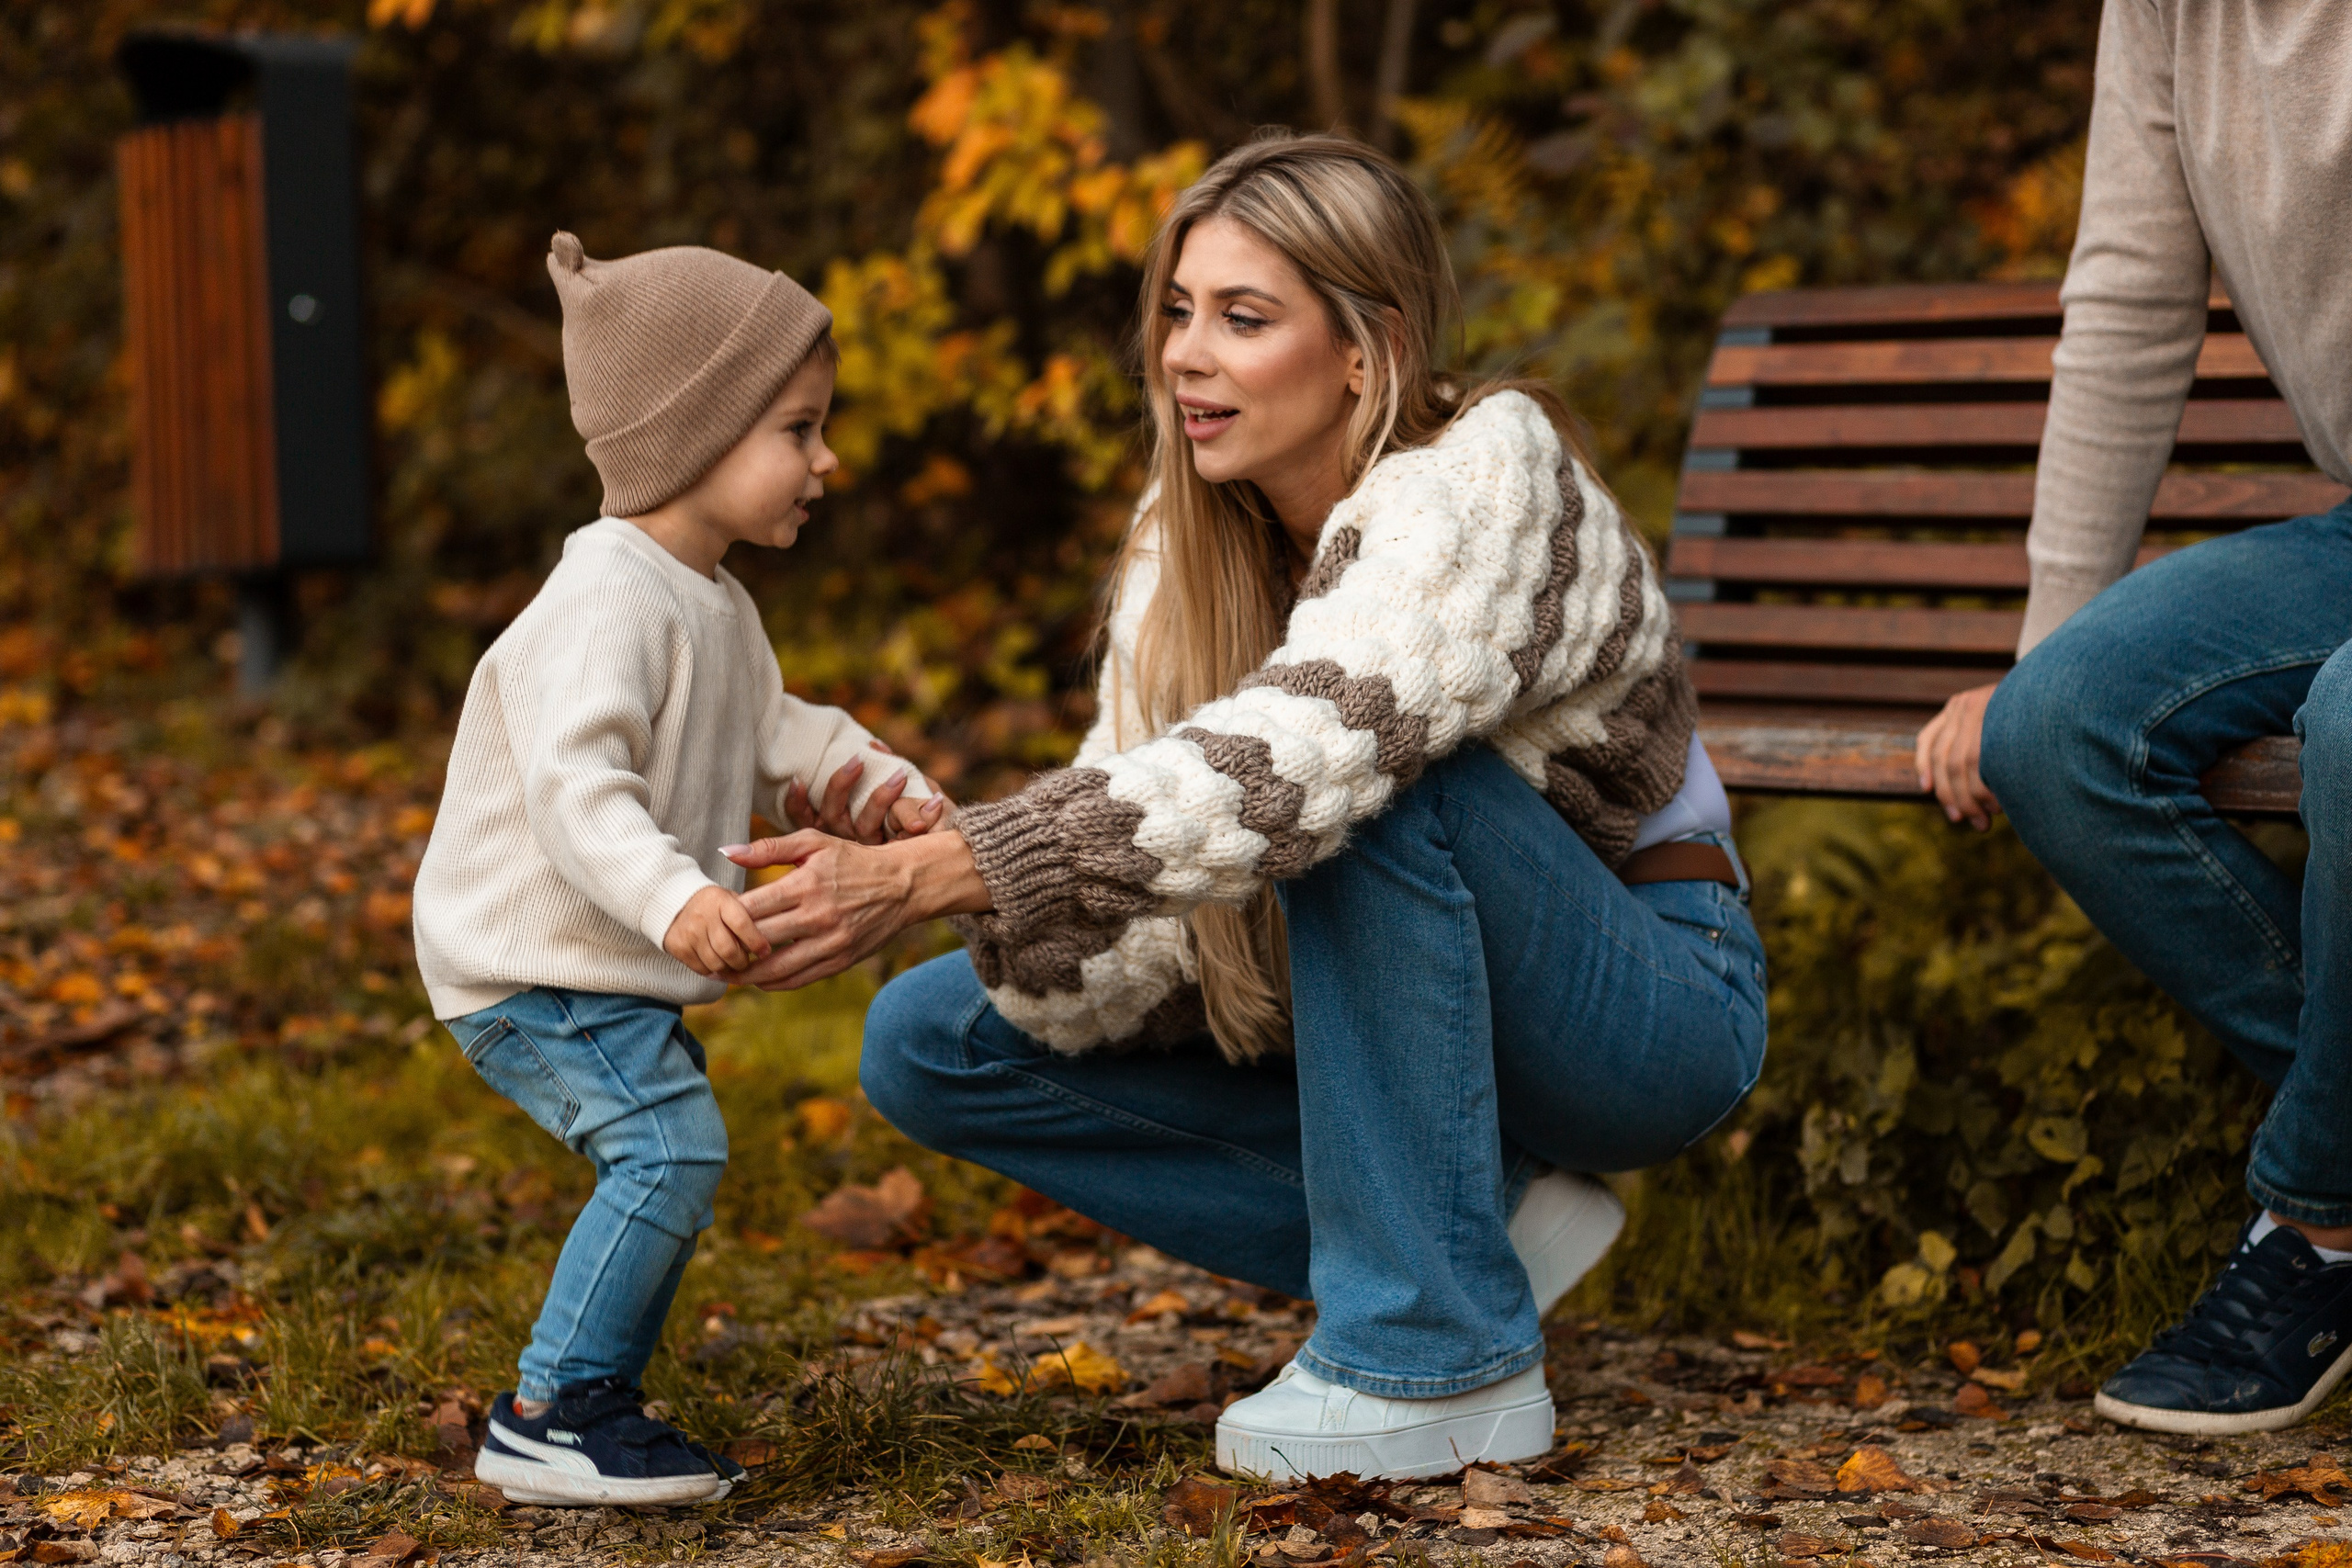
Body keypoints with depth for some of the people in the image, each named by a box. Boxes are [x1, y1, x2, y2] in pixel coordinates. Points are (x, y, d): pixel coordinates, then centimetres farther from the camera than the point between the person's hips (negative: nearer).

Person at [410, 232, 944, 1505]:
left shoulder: (716, 608, 12)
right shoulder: (607, 601, -23)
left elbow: (770, 733, 25)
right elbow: (573, 784, -33)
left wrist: (877, 784, 9)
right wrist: (673, 898, -46)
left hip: (608, 968, 11)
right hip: (532, 961, -11)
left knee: (666, 1163, 13)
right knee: (670, 1146, -19)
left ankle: (596, 1405, 22)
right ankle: (548, 1417, -13)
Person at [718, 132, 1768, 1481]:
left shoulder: (1488, 476, -25)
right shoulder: (1193, 536, -3)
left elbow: (1283, 767, -41)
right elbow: (1148, 818, -12)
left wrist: (924, 877, -46)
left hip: (1651, 1008, -7)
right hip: (1419, 1003, 7)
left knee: (1370, 779, -36)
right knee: (932, 1044, -3)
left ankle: (1444, 1356, -24)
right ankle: (1477, 1218, -1)